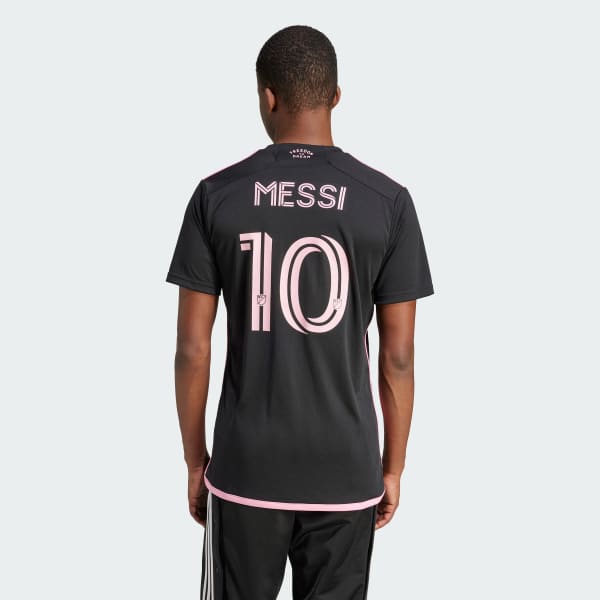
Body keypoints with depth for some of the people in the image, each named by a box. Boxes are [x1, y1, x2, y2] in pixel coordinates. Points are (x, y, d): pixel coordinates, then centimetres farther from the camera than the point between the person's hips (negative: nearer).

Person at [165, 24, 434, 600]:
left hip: (244, 470, 0)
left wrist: (195, 459, 8)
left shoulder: (216, 195, -6)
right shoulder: (388, 201, -7)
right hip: (346, 476, 0)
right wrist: (392, 467, 8)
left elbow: (192, 348, -4)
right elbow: (398, 356, -4)